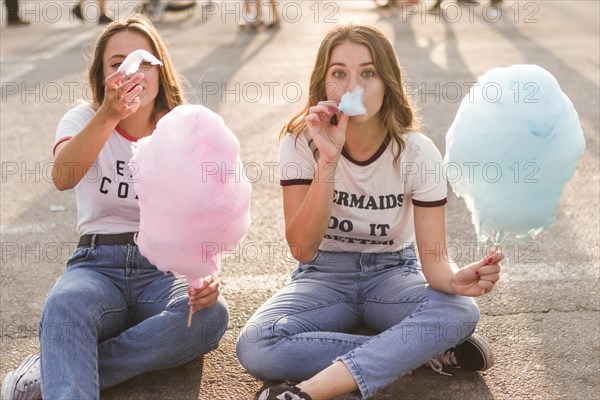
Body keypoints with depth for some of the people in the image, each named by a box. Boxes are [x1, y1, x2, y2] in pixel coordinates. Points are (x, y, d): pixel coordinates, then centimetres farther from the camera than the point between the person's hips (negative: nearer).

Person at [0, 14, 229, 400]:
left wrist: (208, 272, -21)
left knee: (212, 314, -33)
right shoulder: (84, 120, 3)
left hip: (166, 269, 2)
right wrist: (109, 116, -38)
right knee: (64, 306, -37)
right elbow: (63, 177, -21)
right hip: (99, 265, -1)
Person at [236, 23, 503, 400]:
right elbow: (302, 248, -23)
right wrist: (328, 160, -34)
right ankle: (428, 352, -20)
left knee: (462, 311, -32)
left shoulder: (417, 151, -14)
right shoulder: (302, 141, -14)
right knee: (255, 347, -30)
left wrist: (455, 279, -41)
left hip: (392, 273, 0)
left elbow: (433, 256, -16)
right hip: (324, 275, 0)